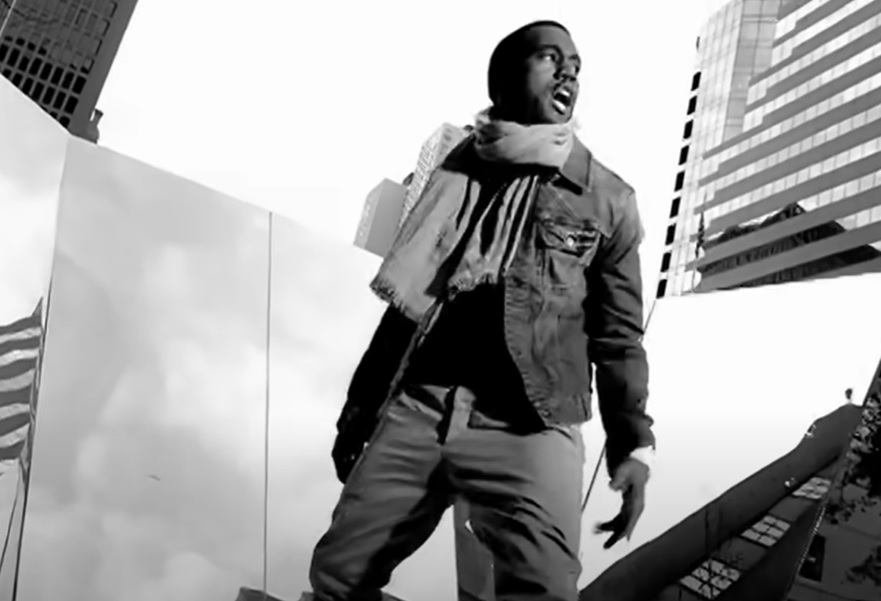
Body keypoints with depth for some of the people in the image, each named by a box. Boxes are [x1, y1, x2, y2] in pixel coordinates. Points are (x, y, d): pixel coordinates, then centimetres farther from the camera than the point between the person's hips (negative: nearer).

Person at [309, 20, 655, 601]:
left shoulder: (608, 199, 8)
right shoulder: (458, 172, 14)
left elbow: (617, 334, 6)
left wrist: (633, 444, -5)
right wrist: (359, 409, 18)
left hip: (529, 426, -2)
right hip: (416, 409, 3)